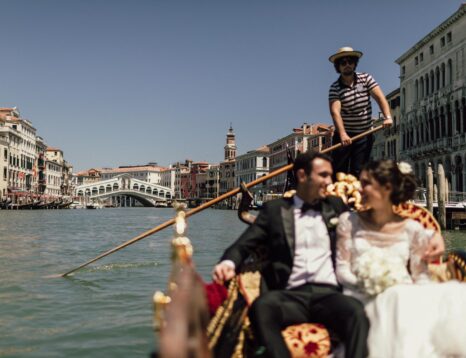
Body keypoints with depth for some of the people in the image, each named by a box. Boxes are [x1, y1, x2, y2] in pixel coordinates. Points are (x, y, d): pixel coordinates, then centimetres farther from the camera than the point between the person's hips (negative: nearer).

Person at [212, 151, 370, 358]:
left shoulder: (336, 206, 21)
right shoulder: (274, 209, 13)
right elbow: (245, 244, 3)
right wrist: (229, 263, -17)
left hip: (328, 293, 2)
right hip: (291, 295, -1)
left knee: (355, 310, -33)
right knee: (261, 306, -35)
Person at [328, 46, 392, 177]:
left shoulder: (366, 78, 1)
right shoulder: (335, 88, -9)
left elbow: (379, 97, -9)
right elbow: (335, 112, -22)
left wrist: (387, 116, -27)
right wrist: (342, 134, -38)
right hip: (344, 135, -1)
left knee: (358, 171, 0)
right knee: (339, 171, 0)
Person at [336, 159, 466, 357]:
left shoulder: (412, 229, 9)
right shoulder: (349, 222, 8)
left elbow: (421, 276, 7)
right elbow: (342, 270, 4)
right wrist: (367, 286, -14)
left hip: (407, 299, 2)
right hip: (366, 300, -2)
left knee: (449, 299, -29)